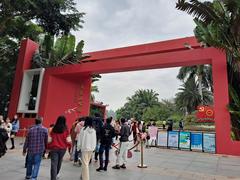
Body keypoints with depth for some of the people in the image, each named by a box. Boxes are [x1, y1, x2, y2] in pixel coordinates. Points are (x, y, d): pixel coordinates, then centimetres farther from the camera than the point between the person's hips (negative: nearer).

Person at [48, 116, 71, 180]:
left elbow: (50, 139, 0)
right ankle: (57, 174, 44)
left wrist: (48, 147, 14)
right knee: (59, 161, 23)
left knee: (54, 164, 2)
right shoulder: (66, 129, -9)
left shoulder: (53, 129, -4)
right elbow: (68, 140, -7)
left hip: (54, 148, -1)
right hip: (62, 148, 1)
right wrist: (69, 144, 13)